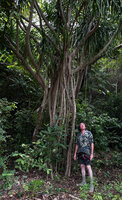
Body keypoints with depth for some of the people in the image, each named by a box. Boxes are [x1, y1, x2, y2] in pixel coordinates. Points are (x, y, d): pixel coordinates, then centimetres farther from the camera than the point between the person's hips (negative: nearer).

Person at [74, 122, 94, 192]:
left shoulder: (89, 133, -5)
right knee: (82, 166, 10)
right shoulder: (78, 135, 12)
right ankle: (84, 181, 21)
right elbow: (77, 145, 15)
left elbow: (92, 143, -7)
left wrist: (92, 153, -13)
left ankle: (91, 184, -5)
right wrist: (75, 154, 12)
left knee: (88, 167, -11)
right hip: (80, 152, 6)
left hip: (86, 152, -6)